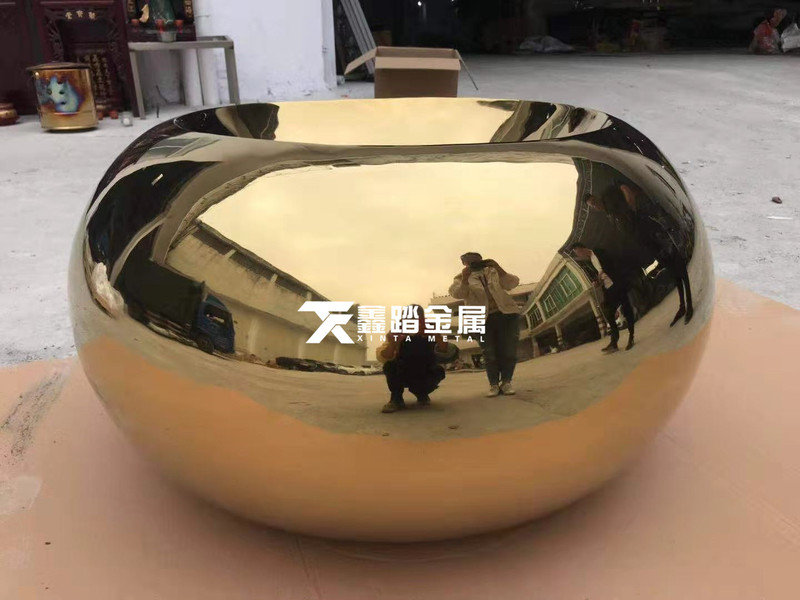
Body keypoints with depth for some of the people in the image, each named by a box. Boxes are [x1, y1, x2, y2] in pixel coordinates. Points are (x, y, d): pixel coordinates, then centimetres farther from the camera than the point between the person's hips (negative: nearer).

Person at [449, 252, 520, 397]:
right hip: (482, 319, -1)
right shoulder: (461, 278, 9)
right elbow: (457, 294, -10)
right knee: (490, 354, -1)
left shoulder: (493, 272, 13)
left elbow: (512, 283, 0)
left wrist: (498, 268, -12)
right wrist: (465, 278, -26)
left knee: (509, 351, -1)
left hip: (506, 314, 2)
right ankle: (493, 384, 9)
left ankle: (506, 381, 11)